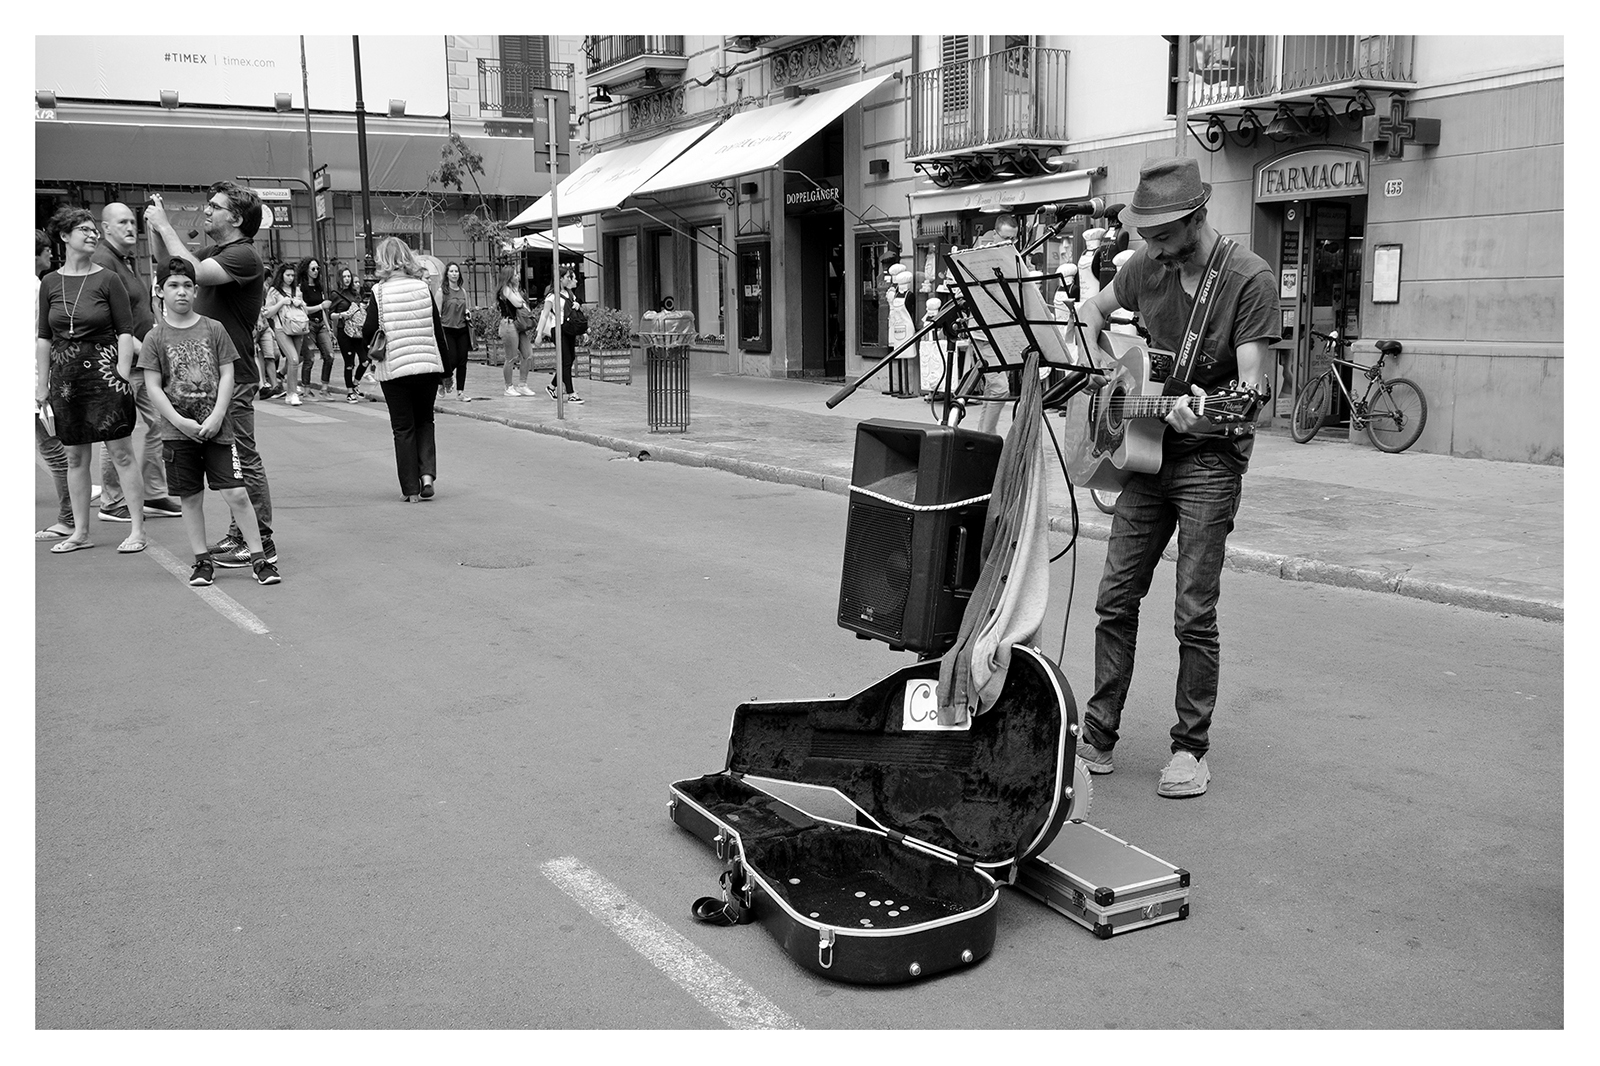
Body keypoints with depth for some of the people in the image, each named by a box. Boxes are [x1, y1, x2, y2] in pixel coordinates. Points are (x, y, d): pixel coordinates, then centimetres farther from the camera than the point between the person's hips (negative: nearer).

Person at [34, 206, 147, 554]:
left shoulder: (107, 280, -1)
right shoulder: (49, 283, 8)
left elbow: (125, 330, -3)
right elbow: (44, 337, 11)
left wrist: (122, 373, -11)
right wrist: (41, 382, 8)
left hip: (103, 369, -4)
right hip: (65, 374, 4)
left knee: (121, 452, -3)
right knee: (75, 455, 8)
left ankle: (137, 529, 1)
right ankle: (80, 532, 16)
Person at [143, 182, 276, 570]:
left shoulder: (243, 255, -14)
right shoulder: (216, 251, 15)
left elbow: (195, 273, -27)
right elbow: (169, 267, 24)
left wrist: (165, 226, -17)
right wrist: (155, 229, 8)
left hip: (233, 375, -10)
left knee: (243, 458, -5)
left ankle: (261, 542, 0)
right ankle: (239, 533, 24)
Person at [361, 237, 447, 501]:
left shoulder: (379, 291, -7)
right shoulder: (423, 288, 1)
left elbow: (369, 333, -9)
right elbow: (438, 330, 4)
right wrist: (445, 368, 13)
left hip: (394, 368, -2)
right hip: (428, 364, 2)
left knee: (403, 427, 7)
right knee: (425, 420, 18)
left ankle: (410, 487, 8)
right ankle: (427, 473, 1)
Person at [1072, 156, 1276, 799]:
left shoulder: (1249, 280, -14)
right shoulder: (1147, 267, 3)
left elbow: (1251, 384, -20)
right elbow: (1093, 310, 22)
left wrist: (1209, 413, -40)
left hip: (1210, 459, -5)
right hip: (1147, 452, 6)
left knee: (1195, 614, -4)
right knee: (1116, 599, 6)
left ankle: (1191, 747, 11)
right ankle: (1097, 737, 15)